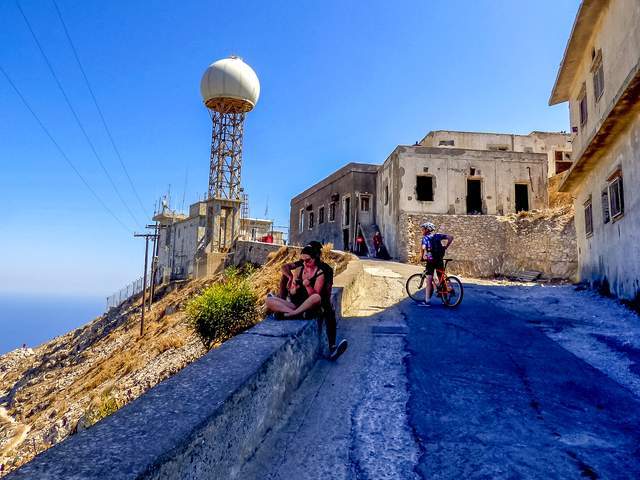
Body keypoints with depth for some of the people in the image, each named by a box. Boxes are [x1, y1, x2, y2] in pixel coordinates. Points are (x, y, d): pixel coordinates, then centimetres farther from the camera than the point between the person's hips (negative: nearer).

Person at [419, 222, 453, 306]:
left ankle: (427, 301, -4)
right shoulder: (438, 236, 9)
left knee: (429, 282, -2)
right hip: (440, 260, 5)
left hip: (431, 261, -5)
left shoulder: (425, 238, -5)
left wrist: (421, 257, -9)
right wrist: (446, 247, 10)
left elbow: (423, 247, -23)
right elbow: (451, 237, 5)